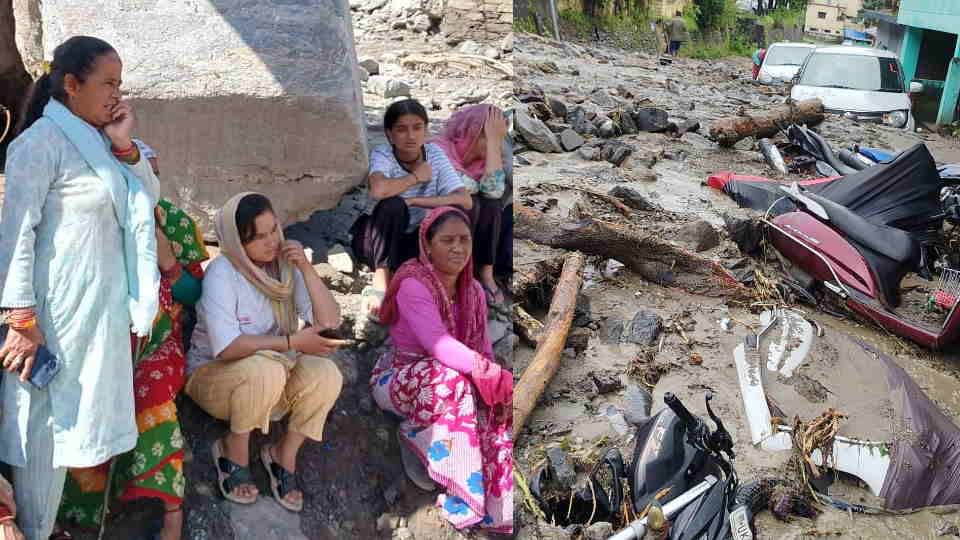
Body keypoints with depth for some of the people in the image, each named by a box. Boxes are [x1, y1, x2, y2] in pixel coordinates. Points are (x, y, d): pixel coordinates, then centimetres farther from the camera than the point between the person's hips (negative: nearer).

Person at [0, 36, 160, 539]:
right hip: (58, 309, -8)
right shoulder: (41, 142, -14)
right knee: (46, 424, 5)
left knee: (84, 417, 17)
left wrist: (124, 145, -5)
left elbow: (149, 198, 10)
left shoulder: (99, 139, 9)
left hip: (104, 304, 8)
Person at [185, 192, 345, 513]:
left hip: (274, 379, 4)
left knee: (326, 375, -25)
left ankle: (284, 455, -4)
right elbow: (226, 347, -28)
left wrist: (306, 268, -23)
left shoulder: (285, 266, -5)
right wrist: (292, 342, -29)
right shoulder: (222, 273, -20)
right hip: (213, 375, -4)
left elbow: (330, 322, -13)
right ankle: (233, 451, -9)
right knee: (265, 369, -37)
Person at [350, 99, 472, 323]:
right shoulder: (382, 154, -16)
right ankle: (380, 284, -27)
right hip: (375, 240, -3)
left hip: (411, 240, 3)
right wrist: (416, 177, -23)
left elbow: (465, 201, -20)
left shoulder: (434, 154, -8)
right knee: (393, 205, -33)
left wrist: (414, 200, -26)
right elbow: (379, 190, -40)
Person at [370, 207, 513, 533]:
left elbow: (484, 350, 1)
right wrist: (495, 375, -37)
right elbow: (438, 345, -33)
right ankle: (413, 437, -9)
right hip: (400, 378, -6)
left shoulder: (473, 290, 4)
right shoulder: (414, 284, -19)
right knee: (451, 381, -38)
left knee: (499, 402, -19)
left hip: (448, 379, 7)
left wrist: (491, 375, -21)